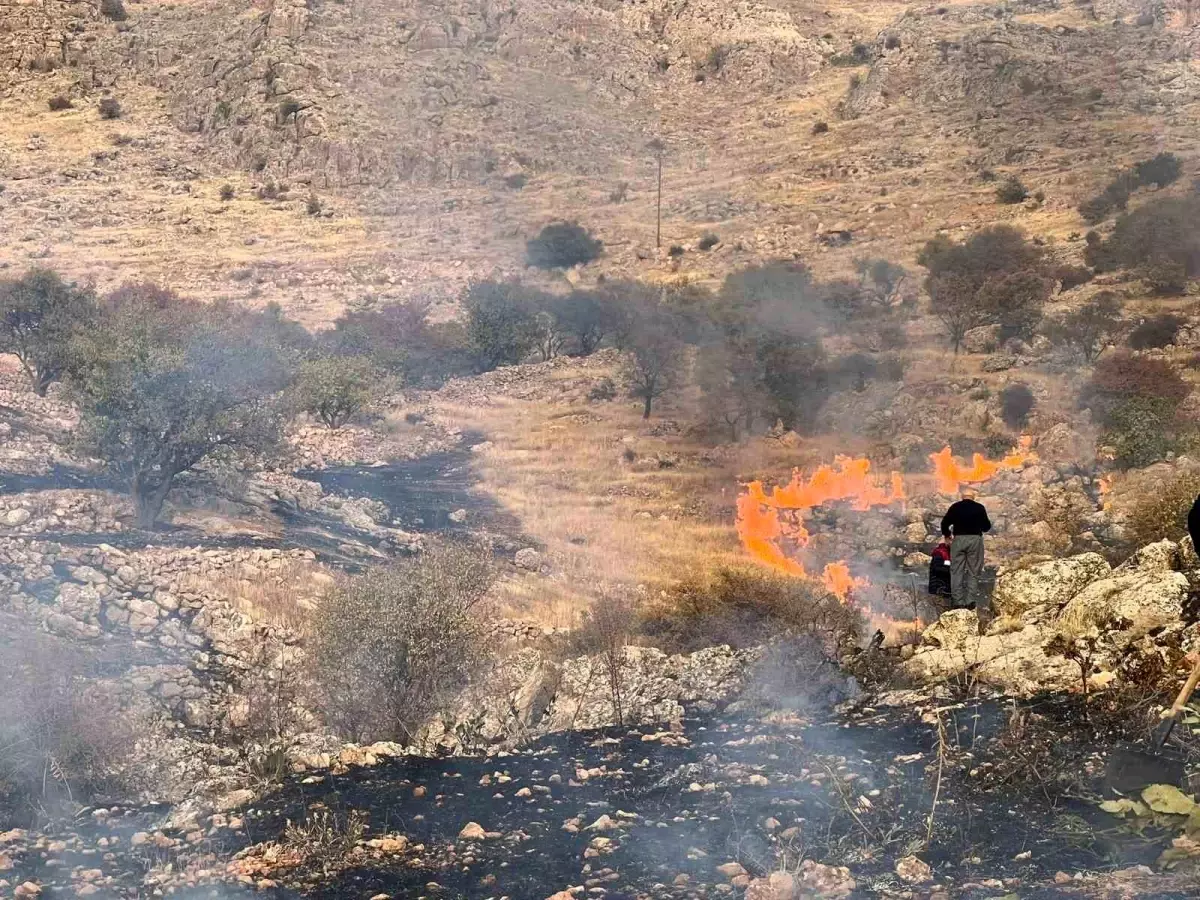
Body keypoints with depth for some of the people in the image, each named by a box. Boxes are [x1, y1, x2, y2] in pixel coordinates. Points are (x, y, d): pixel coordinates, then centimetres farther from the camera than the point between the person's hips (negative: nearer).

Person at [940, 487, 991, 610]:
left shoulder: (955, 507, 3)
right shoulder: (979, 508, 1)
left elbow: (945, 523, 3)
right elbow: (987, 526, 8)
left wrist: (947, 535, 21)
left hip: (958, 539, 0)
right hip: (975, 539, 0)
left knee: (957, 572, 5)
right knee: (973, 572, 6)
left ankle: (957, 601, -1)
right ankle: (971, 601, 0)